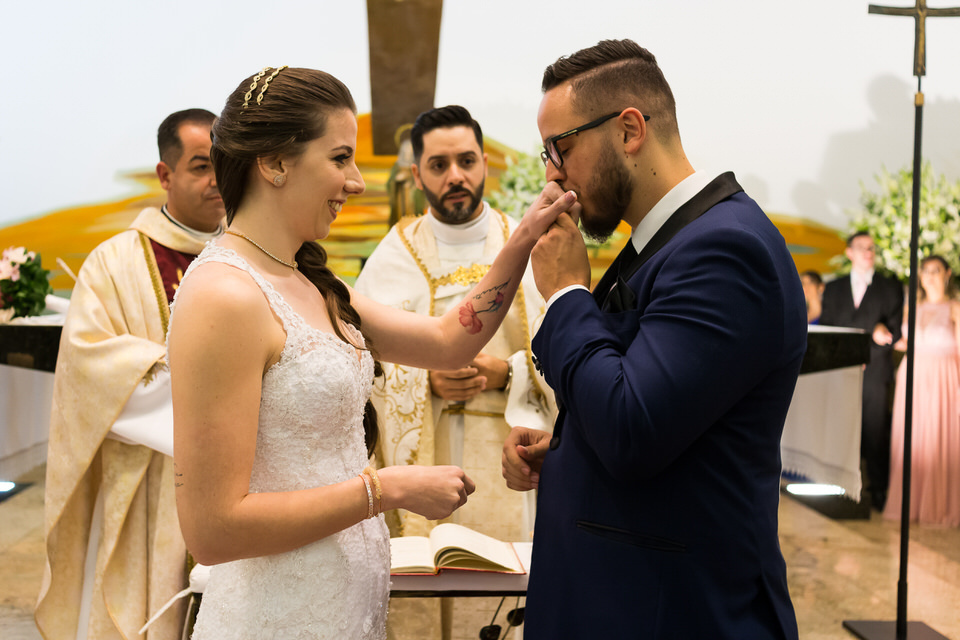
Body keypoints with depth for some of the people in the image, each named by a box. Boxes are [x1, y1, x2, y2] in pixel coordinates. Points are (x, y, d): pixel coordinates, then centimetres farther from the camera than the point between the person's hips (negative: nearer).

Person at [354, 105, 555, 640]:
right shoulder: (395, 257, 3)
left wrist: (506, 372, -14)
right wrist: (426, 381, -15)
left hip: (509, 458, 0)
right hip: (422, 460, 0)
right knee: (421, 587, 0)